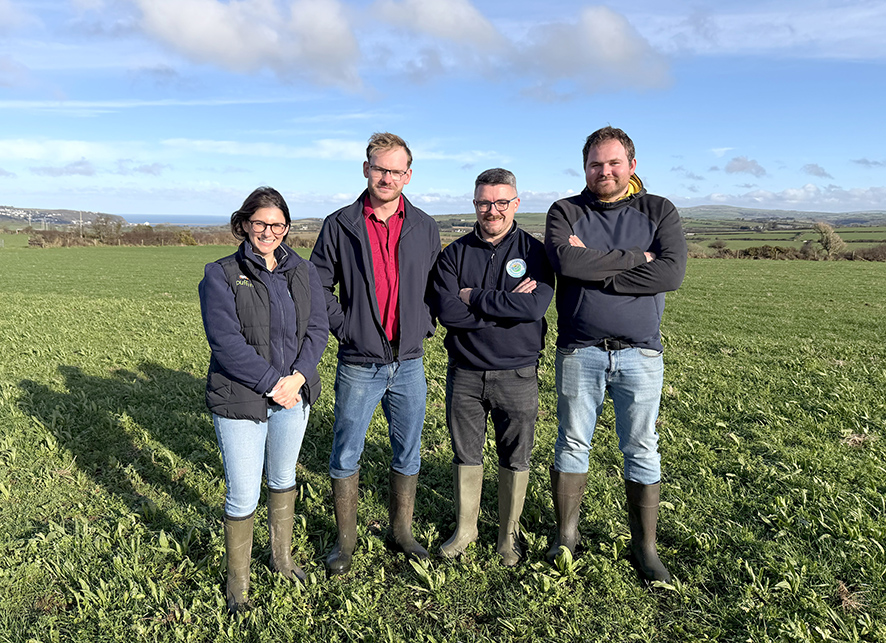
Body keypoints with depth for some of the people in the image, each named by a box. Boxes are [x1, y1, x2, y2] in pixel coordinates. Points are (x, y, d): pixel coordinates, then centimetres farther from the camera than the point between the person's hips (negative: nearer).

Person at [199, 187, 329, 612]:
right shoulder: (221, 275, -8)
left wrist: (298, 377, -15)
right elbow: (225, 342, -16)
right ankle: (237, 582, 24)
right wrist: (273, 382, -19)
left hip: (294, 393, 5)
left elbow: (318, 329, 0)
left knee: (283, 479, 21)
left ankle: (281, 557, 42)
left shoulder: (303, 272, 6)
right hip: (240, 400, -4)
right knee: (242, 497, 2)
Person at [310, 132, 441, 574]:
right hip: (359, 365, -2)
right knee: (346, 456, 7)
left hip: (409, 363, 2)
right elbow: (317, 286, 3)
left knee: (408, 455, 13)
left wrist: (426, 324, 4)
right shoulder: (340, 225, -3)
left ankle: (401, 532, 31)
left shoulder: (424, 227, 4)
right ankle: (345, 540, 25)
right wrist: (343, 326, -6)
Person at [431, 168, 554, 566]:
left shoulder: (534, 251, -3)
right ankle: (465, 528, 33)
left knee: (515, 459, 10)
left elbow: (536, 305, -20)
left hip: (517, 374, -1)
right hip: (465, 372, 2)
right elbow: (445, 310, -12)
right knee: (465, 453, 14)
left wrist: (475, 298, -14)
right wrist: (506, 306, -16)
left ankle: (509, 535, 29)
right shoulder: (455, 253, 2)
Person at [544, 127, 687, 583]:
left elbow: (672, 272, -12)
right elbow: (565, 260, -17)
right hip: (579, 351, 0)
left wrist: (593, 268, -15)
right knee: (572, 444, 9)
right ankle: (566, 537, 25)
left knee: (642, 450, 8)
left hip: (639, 352, 0)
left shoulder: (658, 212, 5)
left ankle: (644, 546, 23)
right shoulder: (565, 212, 4)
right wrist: (633, 257, -13)